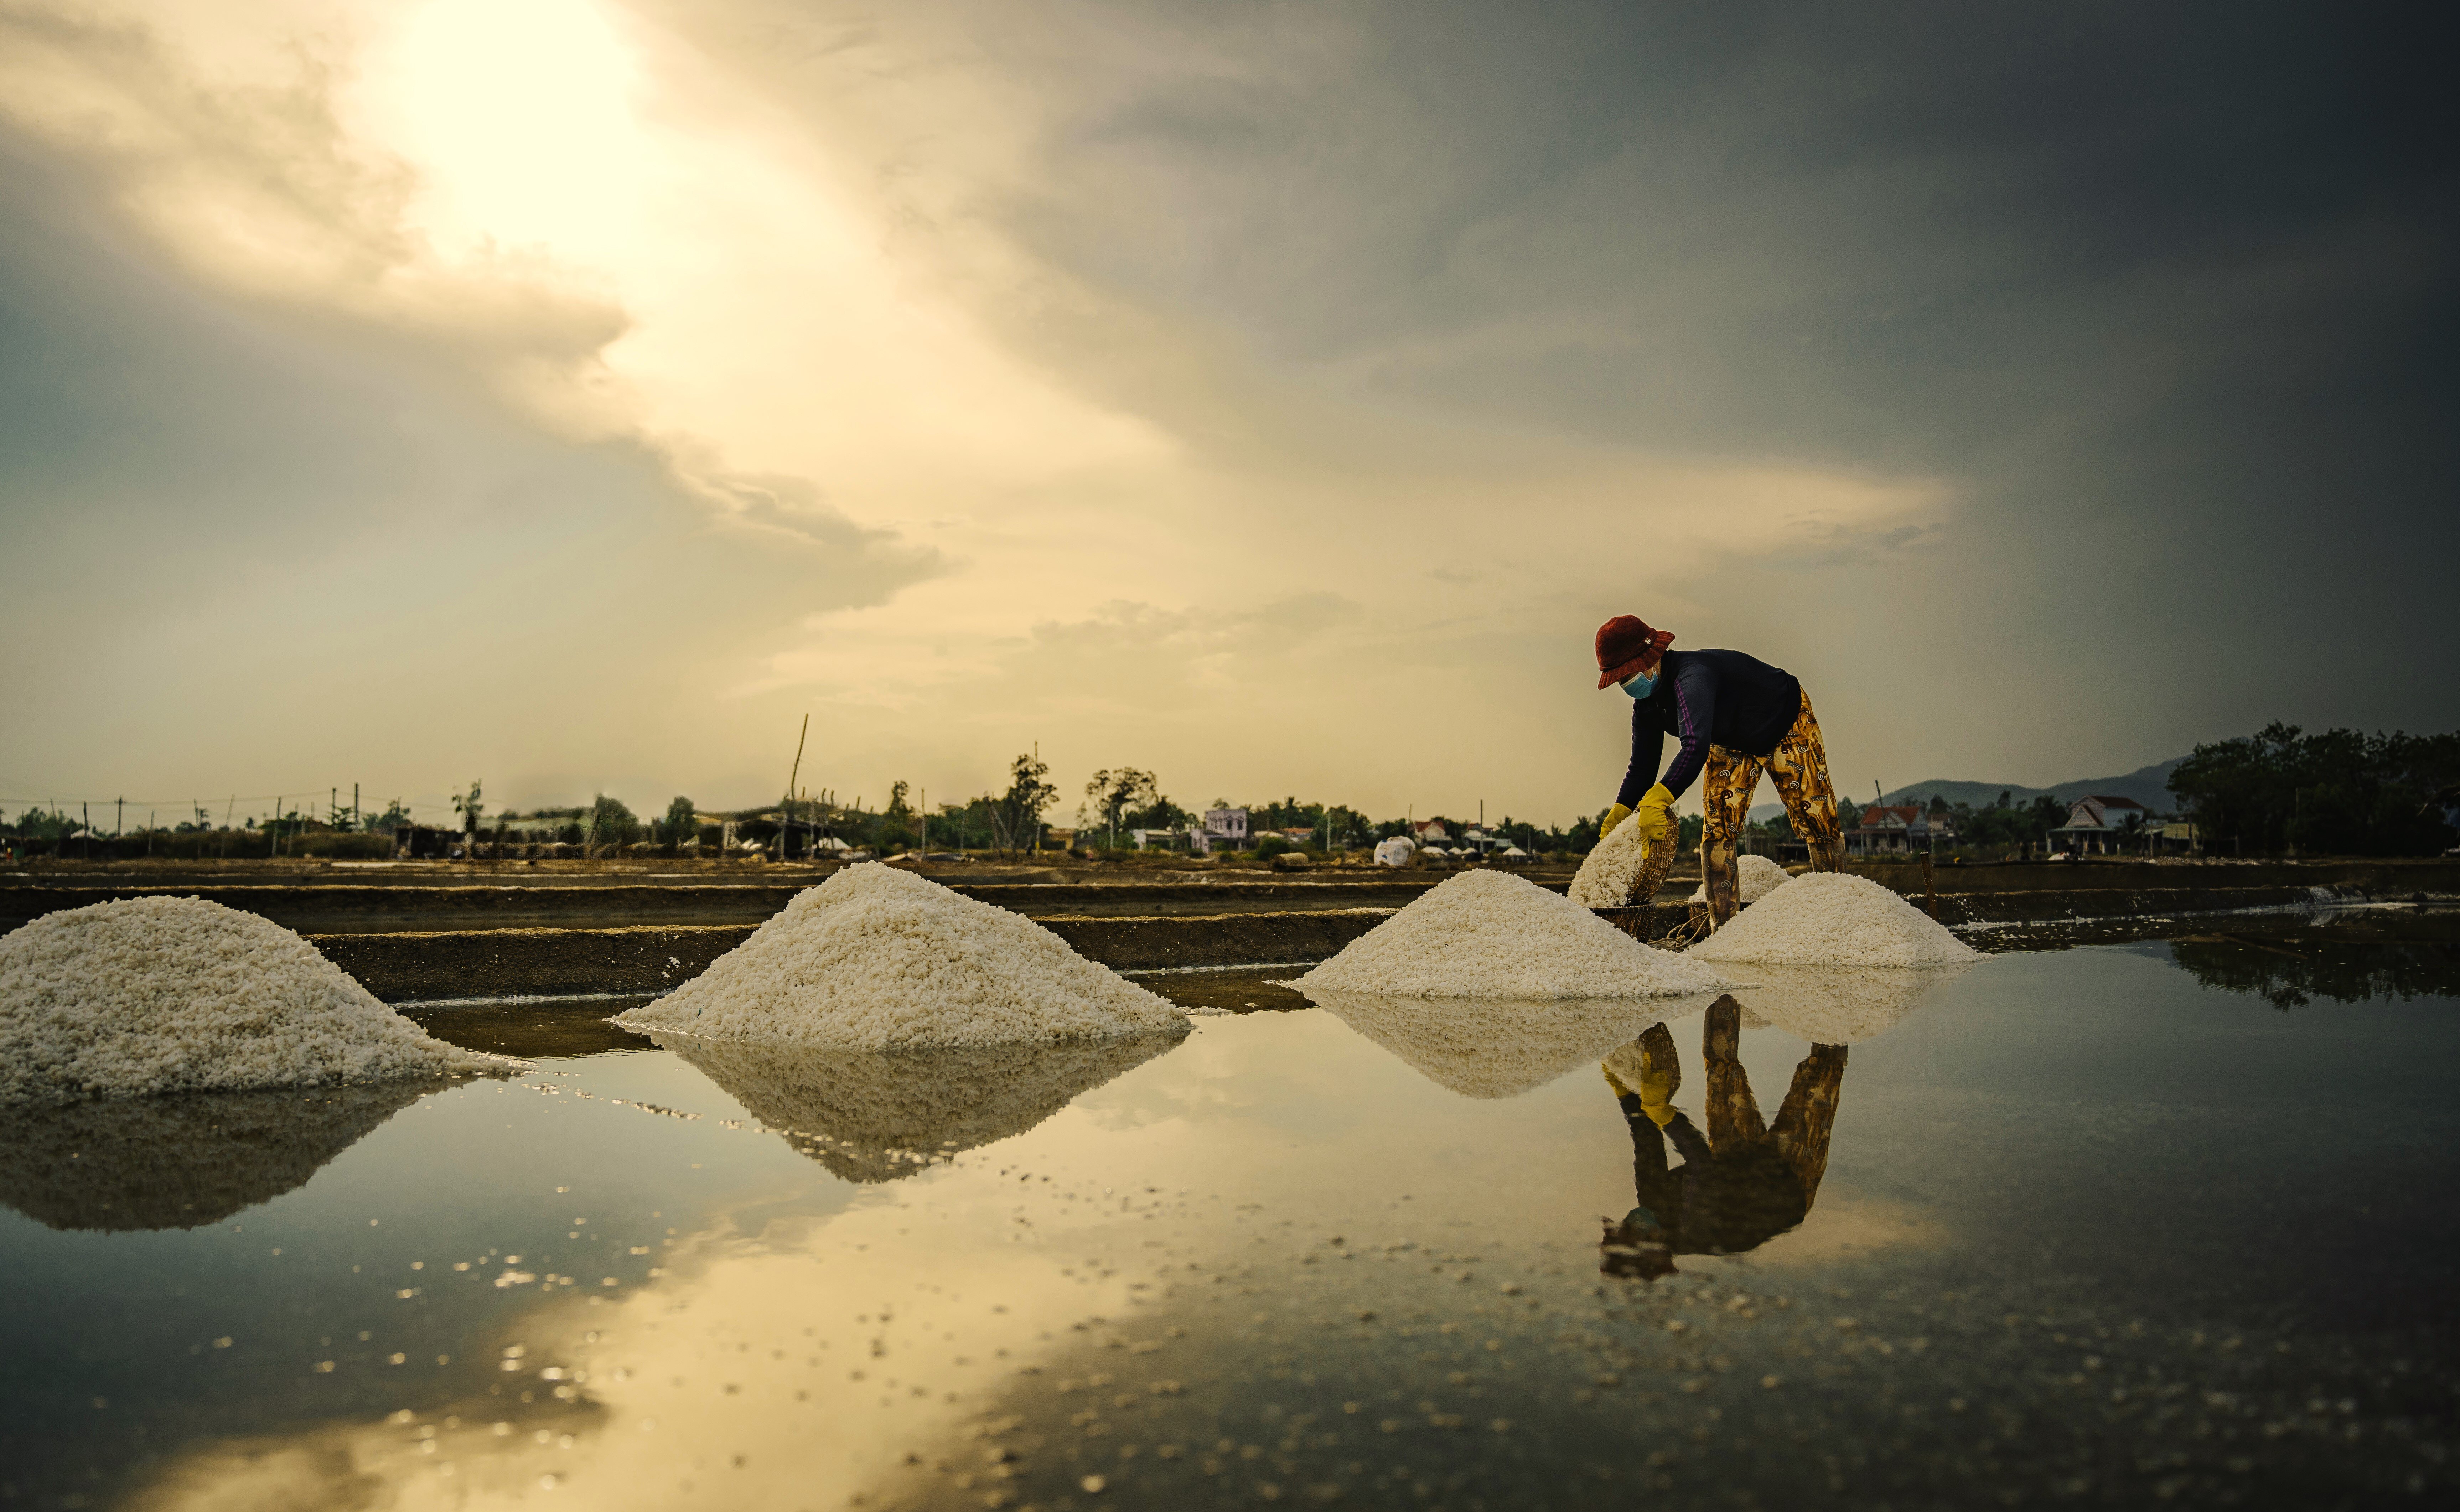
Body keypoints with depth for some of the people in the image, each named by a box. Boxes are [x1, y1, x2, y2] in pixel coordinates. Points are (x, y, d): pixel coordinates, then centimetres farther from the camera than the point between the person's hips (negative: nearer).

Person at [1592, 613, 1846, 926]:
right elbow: (1642, 768, -7)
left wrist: (1657, 800, -65)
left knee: (1816, 821, -7)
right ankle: (1724, 926, -5)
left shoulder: (1691, 676, -41)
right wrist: (1619, 812, -25)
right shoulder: (1646, 706, -13)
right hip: (1733, 745, 7)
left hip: (1788, 726, -7)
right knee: (1717, 829, -7)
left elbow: (1696, 745, -55)